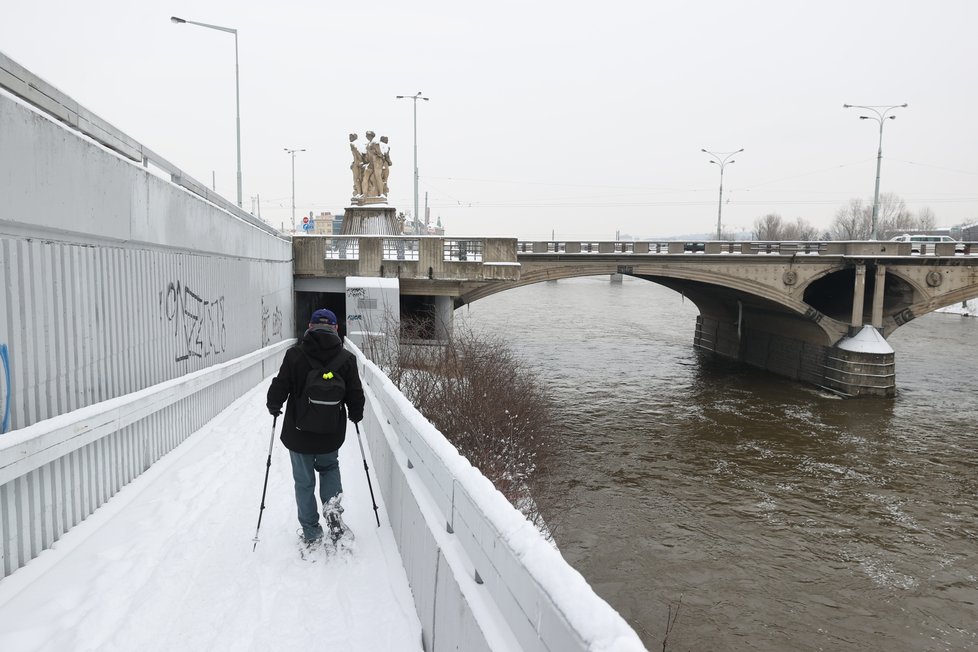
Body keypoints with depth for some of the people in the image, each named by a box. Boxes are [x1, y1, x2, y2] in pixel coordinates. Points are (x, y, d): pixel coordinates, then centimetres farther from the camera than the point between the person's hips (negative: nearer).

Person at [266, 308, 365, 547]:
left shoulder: (295, 355, -12)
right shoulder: (346, 358, -8)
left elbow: (280, 387, -10)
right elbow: (355, 395, -4)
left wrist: (273, 406, 12)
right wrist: (356, 415, 16)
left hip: (299, 433, -1)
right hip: (331, 434, 1)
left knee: (304, 482, 13)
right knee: (329, 467, 28)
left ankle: (311, 534, 22)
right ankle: (332, 505, 4)